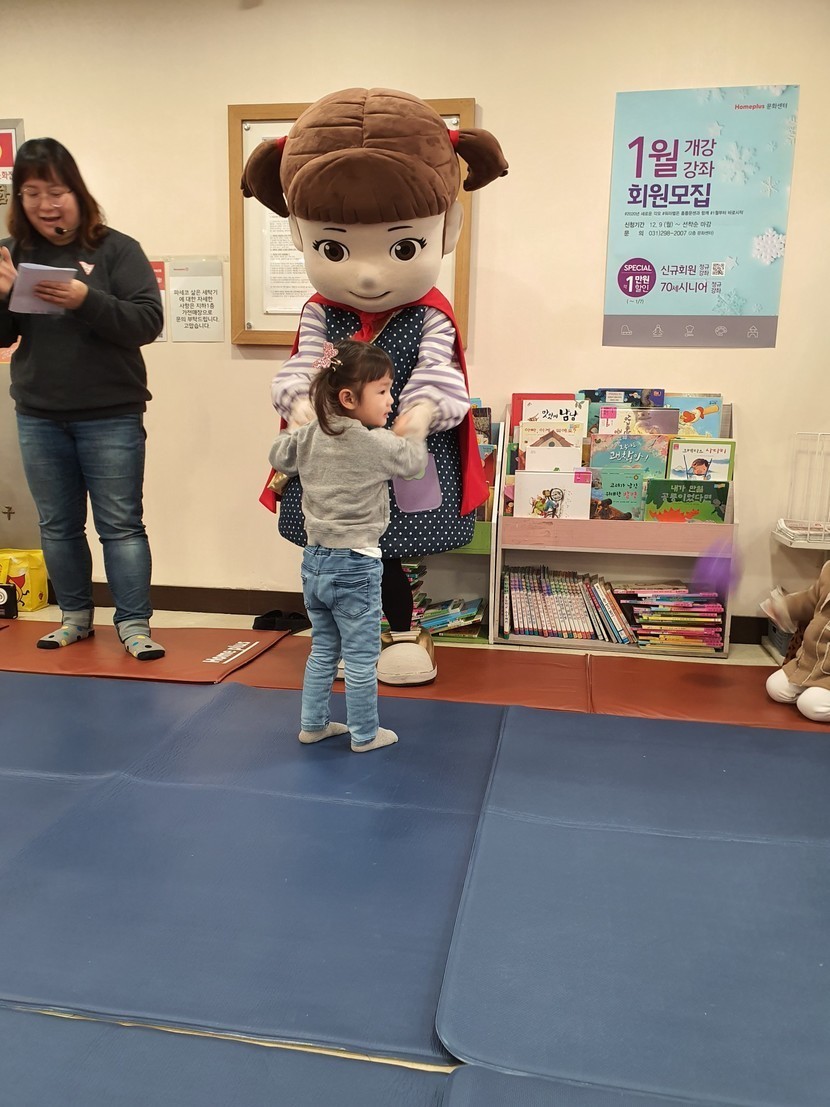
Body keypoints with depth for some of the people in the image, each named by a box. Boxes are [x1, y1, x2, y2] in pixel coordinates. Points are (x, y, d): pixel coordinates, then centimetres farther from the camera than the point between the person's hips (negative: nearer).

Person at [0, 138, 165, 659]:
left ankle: (134, 623, 9)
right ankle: (76, 616, 27)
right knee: (58, 524, 13)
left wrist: (86, 299, -26)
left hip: (110, 416, -4)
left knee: (121, 523, 1)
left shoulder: (116, 249, -4)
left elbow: (149, 322, -12)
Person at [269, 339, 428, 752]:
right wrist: (410, 433, 17)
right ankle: (364, 734, 21)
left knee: (323, 649, 22)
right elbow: (414, 463, -1)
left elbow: (278, 457, 17)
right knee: (361, 657, 8)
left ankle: (313, 723, 32)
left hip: (314, 562, 7)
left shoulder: (308, 436, 1)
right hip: (355, 567, -7)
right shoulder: (378, 443, -17)